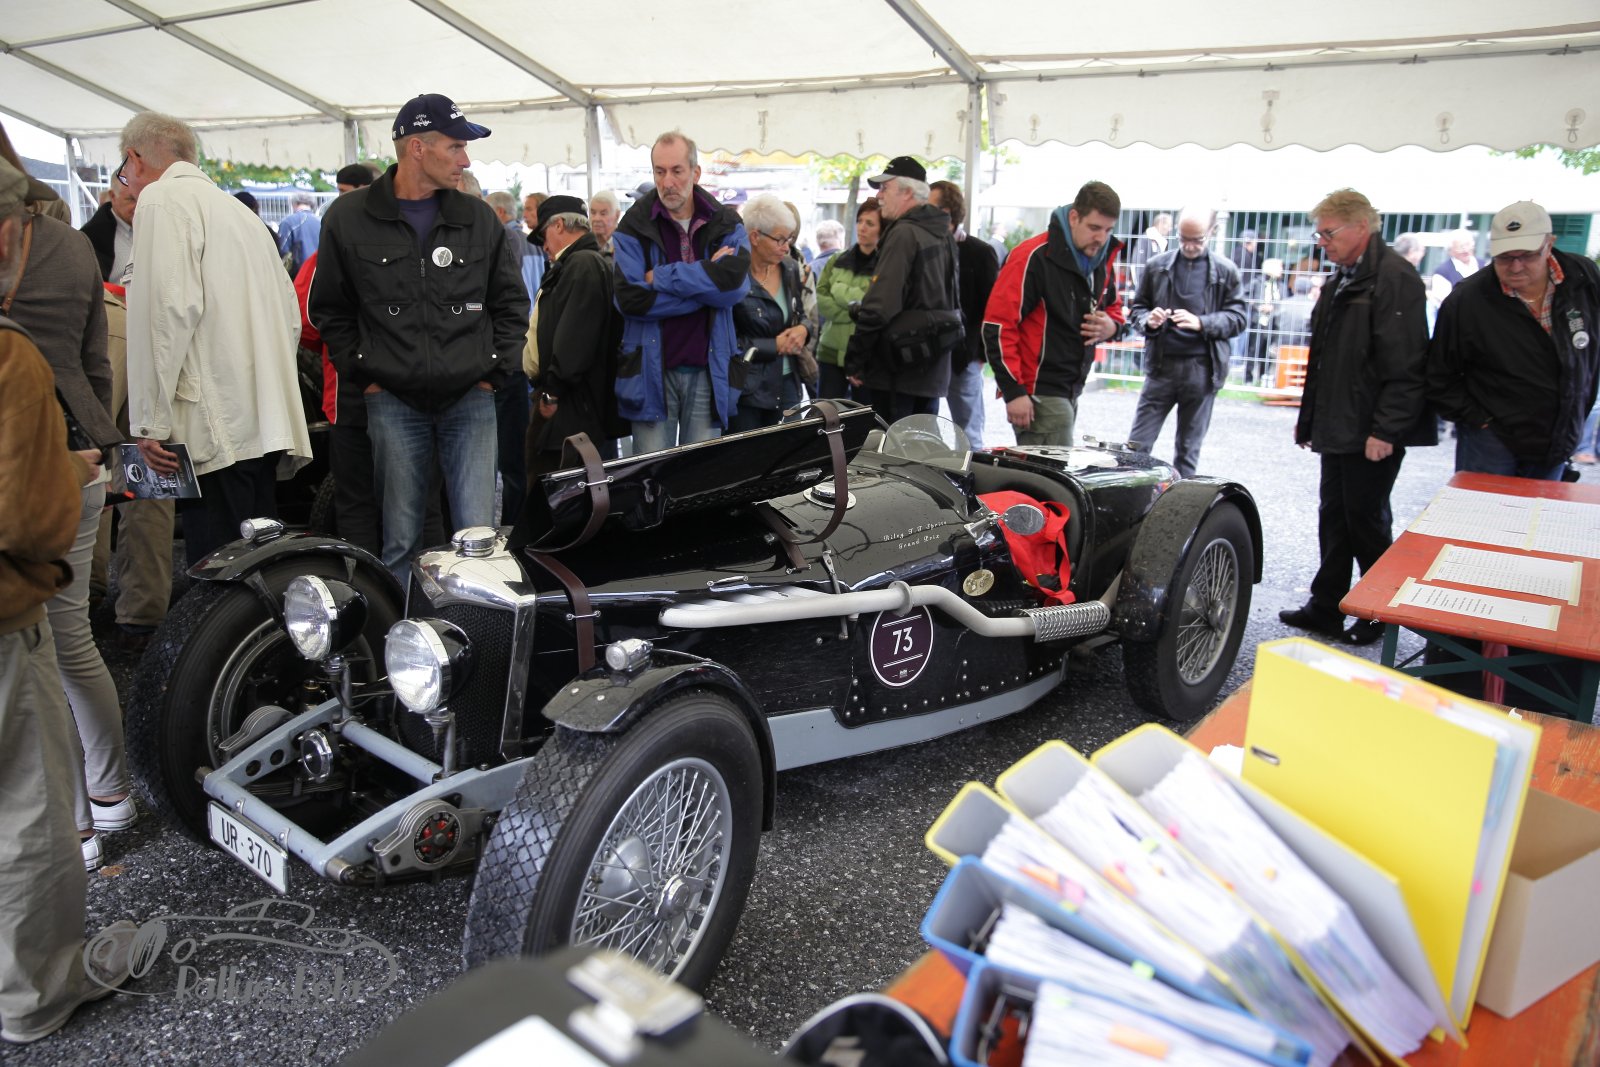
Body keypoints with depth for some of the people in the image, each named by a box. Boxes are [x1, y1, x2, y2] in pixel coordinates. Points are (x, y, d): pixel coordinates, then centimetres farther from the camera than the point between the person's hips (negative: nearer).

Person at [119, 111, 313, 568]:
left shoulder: (162, 198, -2)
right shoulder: (236, 208, 24)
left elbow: (168, 308, -15)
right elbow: (290, 312, 23)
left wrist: (150, 421, -13)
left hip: (214, 425, -9)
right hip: (266, 422, 9)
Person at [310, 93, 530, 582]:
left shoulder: (478, 218, 6)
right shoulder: (349, 218, 2)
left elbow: (512, 302, 13)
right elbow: (329, 309, 9)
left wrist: (495, 372, 4)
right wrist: (363, 374, 0)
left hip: (470, 398, 1)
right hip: (393, 401, -1)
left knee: (476, 535, -1)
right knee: (400, 539, 5)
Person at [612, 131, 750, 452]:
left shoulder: (726, 224, 7)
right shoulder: (634, 227, 2)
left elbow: (736, 282, -13)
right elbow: (630, 298, -12)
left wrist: (662, 278, -11)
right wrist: (709, 283, -9)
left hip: (708, 371, 1)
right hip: (652, 370, -1)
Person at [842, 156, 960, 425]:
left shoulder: (903, 234, -14)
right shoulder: (943, 235, 15)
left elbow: (879, 305, -20)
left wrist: (855, 361, -14)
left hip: (899, 370, -9)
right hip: (935, 370, 9)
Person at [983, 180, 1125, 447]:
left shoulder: (1101, 260, 11)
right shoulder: (1034, 257, -14)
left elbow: (1113, 306, 28)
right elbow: (998, 325, -16)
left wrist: (1111, 325, 1)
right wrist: (1014, 392, -19)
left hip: (1071, 391, 8)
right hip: (1039, 393, -8)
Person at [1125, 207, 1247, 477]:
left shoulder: (1225, 271, 3)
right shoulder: (1157, 266, 5)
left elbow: (1239, 317, 1)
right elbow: (1136, 308, 12)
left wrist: (1201, 323, -15)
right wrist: (1148, 320, -12)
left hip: (1202, 370, 0)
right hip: (1162, 365, 0)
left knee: (1188, 450, 9)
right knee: (1137, 445, -3)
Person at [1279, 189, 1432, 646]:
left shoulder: (1395, 279, -15)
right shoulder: (1341, 281, 15)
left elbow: (1404, 366, -21)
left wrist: (1386, 430, -23)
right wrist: (1308, 418, 20)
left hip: (1372, 433, -9)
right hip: (1337, 428, 9)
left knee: (1366, 522, 1)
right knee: (1334, 518, 13)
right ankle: (1325, 608, 23)